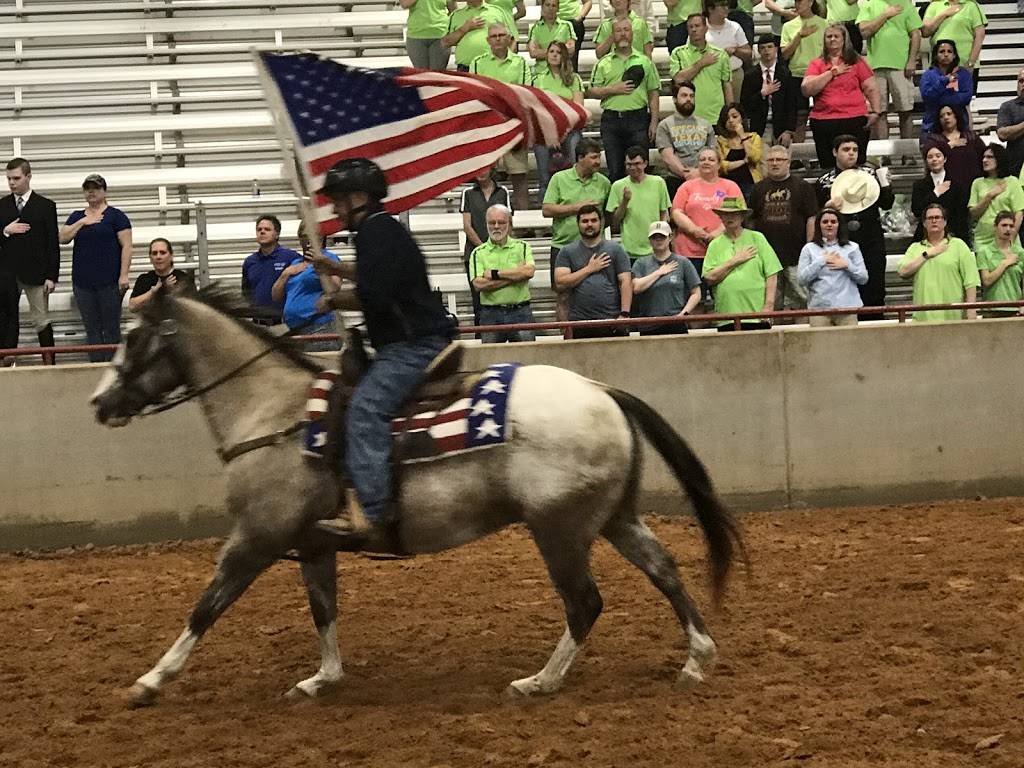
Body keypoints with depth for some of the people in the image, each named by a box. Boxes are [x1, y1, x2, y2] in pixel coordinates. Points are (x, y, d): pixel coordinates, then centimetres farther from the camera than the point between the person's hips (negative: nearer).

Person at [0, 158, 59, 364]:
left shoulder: (46, 206, 1)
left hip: (35, 273, -2)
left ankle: (49, 363, 8)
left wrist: (52, 276, -7)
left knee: (42, 322, 3)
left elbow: (53, 244, -2)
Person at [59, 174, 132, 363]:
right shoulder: (76, 217, 15)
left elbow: (126, 246, -4)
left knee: (111, 329, -2)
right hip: (83, 282, 4)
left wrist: (124, 275, -13)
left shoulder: (115, 216, 1)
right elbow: (62, 238, 3)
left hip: (109, 281, -4)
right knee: (92, 329, 5)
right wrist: (82, 222, -7)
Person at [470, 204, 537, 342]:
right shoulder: (478, 253, 5)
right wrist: (516, 275, -9)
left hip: (520, 313, 0)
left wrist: (494, 274, -10)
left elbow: (529, 272, -12)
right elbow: (479, 284, -9)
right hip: (490, 315, 0)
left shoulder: (522, 247, 7)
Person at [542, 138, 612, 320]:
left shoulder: (603, 182, 7)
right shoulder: (560, 179, 1)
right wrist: (577, 207, -11)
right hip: (563, 245, -1)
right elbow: (547, 210, -6)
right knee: (564, 297, 3)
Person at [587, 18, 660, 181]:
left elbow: (653, 94, 8)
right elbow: (591, 92, 6)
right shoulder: (603, 63, 10)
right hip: (612, 119, 1)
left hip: (638, 118, -1)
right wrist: (614, 90, -9)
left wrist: (654, 121, -1)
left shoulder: (644, 62, 11)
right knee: (615, 170, 3)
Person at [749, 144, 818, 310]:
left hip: (796, 256, -3)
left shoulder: (802, 187, 2)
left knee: (800, 299, -3)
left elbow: (811, 219, -1)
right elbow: (752, 220, 14)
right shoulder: (759, 188, 12)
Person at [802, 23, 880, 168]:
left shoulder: (856, 61, 10)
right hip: (823, 122, 1)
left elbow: (871, 89, 8)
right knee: (828, 167, 2)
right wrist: (832, 72, -3)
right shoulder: (816, 64, 11)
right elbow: (806, 89, -4)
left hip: (855, 120, -1)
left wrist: (875, 112, -6)